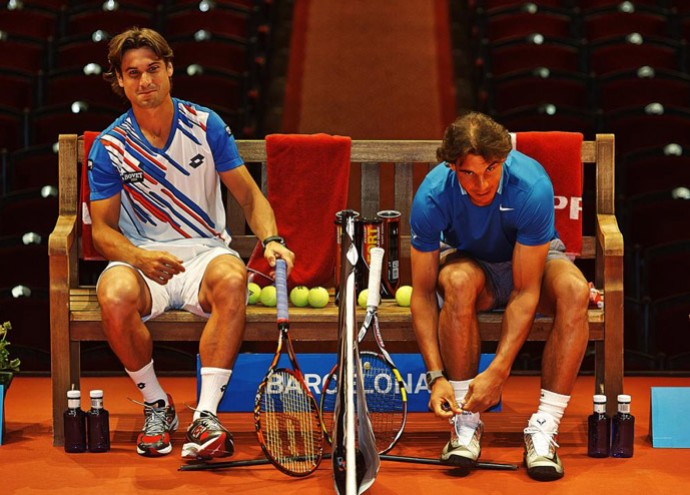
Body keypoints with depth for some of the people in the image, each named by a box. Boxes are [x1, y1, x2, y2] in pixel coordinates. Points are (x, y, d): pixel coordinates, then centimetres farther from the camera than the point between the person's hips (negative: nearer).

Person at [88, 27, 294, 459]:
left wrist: (271, 239, -15)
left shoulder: (206, 125, 2)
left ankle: (206, 416, -36)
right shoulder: (109, 147, 1)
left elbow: (249, 195, 5)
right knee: (115, 297, -36)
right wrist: (140, 257, -20)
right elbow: (103, 229, 1)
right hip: (140, 258, 0)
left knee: (232, 278, -37)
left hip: (206, 251, 0)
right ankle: (157, 404, -10)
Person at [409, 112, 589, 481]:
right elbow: (423, 292, -22)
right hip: (469, 260, 1)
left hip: (532, 262, 0)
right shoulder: (431, 197, -28)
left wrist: (498, 371, -36)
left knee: (573, 289, -35)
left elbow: (525, 292, -31)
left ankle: (544, 427, -29)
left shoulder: (532, 187, -34)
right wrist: (436, 376, -31)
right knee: (459, 280, -37)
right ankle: (465, 422, -25)